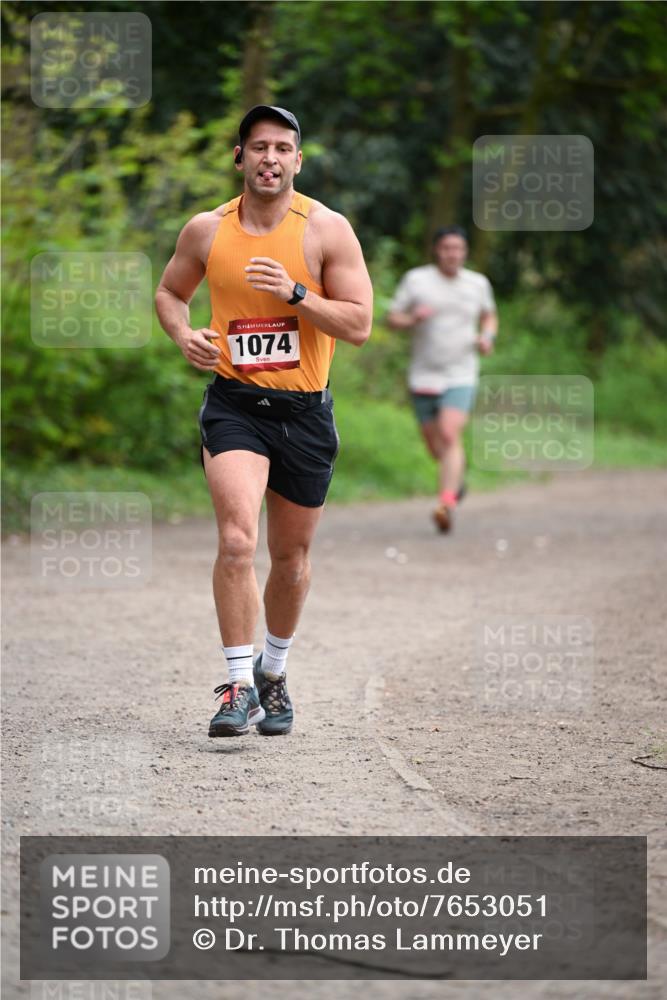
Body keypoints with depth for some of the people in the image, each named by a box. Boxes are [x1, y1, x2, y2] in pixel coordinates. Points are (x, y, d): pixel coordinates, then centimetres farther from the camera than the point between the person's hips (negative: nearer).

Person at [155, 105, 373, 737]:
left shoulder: (327, 229, -4)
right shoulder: (207, 230, 1)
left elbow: (359, 325, -6)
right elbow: (169, 292, 19)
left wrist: (295, 293, -20)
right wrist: (183, 334, -3)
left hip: (304, 410, 1)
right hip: (234, 401, 0)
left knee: (291, 557, 13)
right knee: (236, 540, -20)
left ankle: (273, 674, 35)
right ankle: (239, 684, -15)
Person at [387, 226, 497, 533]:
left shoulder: (478, 283, 5)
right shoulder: (416, 279, -2)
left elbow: (489, 316, 22)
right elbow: (392, 318, 1)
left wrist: (487, 336, 1)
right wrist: (413, 318, -20)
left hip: (461, 375, -1)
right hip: (424, 377, 1)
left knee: (449, 435, -22)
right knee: (435, 447, 9)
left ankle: (447, 505, -25)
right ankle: (457, 473, 43)